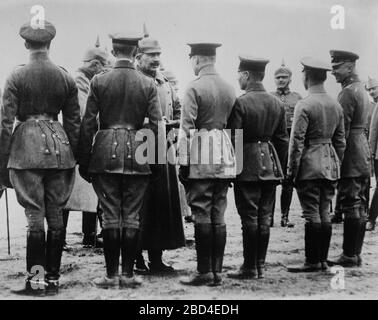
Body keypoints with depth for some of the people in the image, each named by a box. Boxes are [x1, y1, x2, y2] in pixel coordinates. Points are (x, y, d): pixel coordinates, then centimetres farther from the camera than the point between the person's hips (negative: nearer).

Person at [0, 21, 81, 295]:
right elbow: (74, 123, 8)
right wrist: (73, 156, 15)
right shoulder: (66, 77, 5)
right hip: (59, 146, 3)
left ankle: (36, 280, 1)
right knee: (56, 215, 8)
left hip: (27, 148, -3)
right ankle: (53, 278, 14)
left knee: (35, 215, 0)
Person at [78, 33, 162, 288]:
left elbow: (88, 124, -2)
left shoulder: (99, 81, -2)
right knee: (132, 216, 6)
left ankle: (112, 274, 9)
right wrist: (153, 158, 8)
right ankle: (128, 274, 11)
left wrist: (83, 161, 4)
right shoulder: (148, 84, 0)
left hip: (106, 153, 0)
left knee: (111, 216, 5)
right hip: (137, 155, 1)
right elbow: (156, 125, -2)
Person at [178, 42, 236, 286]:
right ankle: (217, 271, 13)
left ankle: (204, 272, 1)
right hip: (225, 159, 6)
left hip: (201, 158, -6)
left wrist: (183, 163, -7)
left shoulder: (195, 88, -8)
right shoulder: (230, 89, 11)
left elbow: (187, 129, -11)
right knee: (218, 216, 9)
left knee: (202, 215, -2)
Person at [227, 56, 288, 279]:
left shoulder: (240, 103, -12)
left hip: (248, 167, -6)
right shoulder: (277, 103, 7)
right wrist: (279, 167, 18)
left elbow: (233, 140, -13)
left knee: (249, 217, -1)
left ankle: (250, 268, 4)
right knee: (264, 217, 10)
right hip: (270, 166, 6)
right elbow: (282, 140, 10)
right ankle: (261, 265, 17)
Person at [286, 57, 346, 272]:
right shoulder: (337, 106, 10)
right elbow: (341, 141, 14)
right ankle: (323, 260, 15)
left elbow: (297, 141, -13)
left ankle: (313, 261, 2)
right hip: (331, 166, 7)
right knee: (325, 214, 10)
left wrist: (291, 170, -7)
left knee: (312, 215, -3)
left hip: (309, 166, -7)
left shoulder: (304, 106, -12)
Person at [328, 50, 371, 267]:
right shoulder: (362, 89, 17)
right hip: (364, 155, 10)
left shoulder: (348, 92, -14)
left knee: (352, 206, -6)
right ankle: (356, 254, 18)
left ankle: (349, 256, -2)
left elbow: (342, 130, -18)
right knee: (360, 206, 11)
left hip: (351, 157, -10)